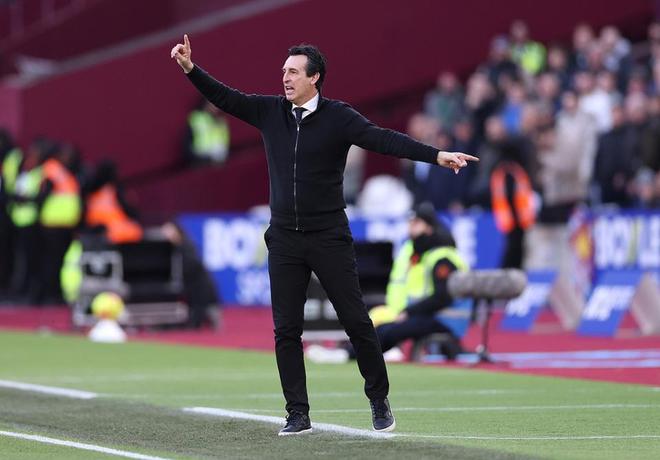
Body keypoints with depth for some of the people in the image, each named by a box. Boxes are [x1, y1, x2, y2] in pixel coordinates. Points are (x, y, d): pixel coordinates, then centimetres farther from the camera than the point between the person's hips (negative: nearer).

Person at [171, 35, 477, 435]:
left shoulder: (338, 117, -9)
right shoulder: (270, 112, 5)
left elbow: (384, 139, -20)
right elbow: (224, 98, 8)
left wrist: (437, 155, -32)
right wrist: (191, 69, -6)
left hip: (330, 238, -4)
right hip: (284, 240, 4)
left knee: (356, 322, -1)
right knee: (286, 330, 2)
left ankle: (379, 401, 15)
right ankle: (299, 415, 8)